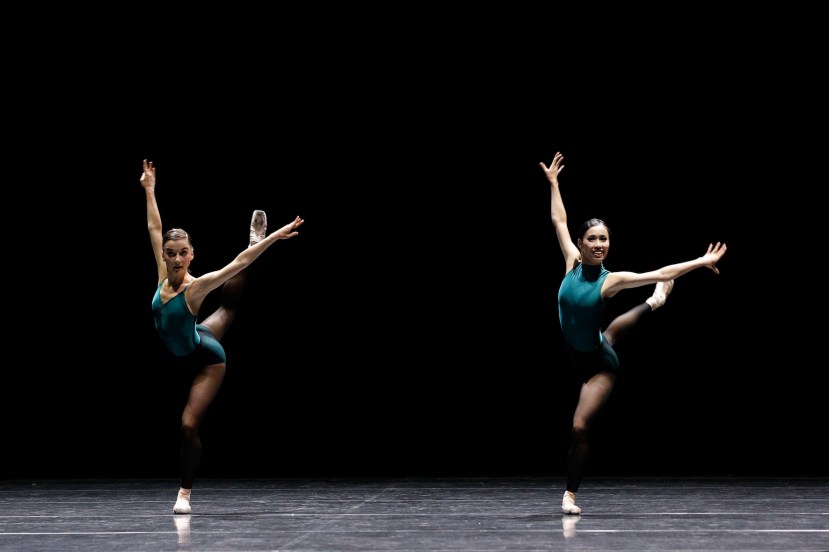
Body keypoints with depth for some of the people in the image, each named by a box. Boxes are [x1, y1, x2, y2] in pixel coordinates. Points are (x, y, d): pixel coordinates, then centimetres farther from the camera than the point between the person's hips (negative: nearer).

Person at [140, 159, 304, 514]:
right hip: (191, 348, 7)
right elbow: (154, 229, -8)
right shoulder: (164, 275, -16)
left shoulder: (196, 287, -31)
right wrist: (149, 190, -6)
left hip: (206, 361, -7)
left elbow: (240, 262, -34)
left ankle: (184, 494, -1)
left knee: (189, 426, -13)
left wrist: (276, 237, -38)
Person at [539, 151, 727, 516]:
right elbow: (559, 221, -2)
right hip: (576, 354, 4)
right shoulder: (572, 262, -13)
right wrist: (553, 182, 1)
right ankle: (654, 303, 43)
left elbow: (662, 274, -19)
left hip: (599, 363, -4)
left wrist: (701, 262, -20)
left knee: (579, 427, -5)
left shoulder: (611, 280, -22)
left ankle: (570, 495, 7)